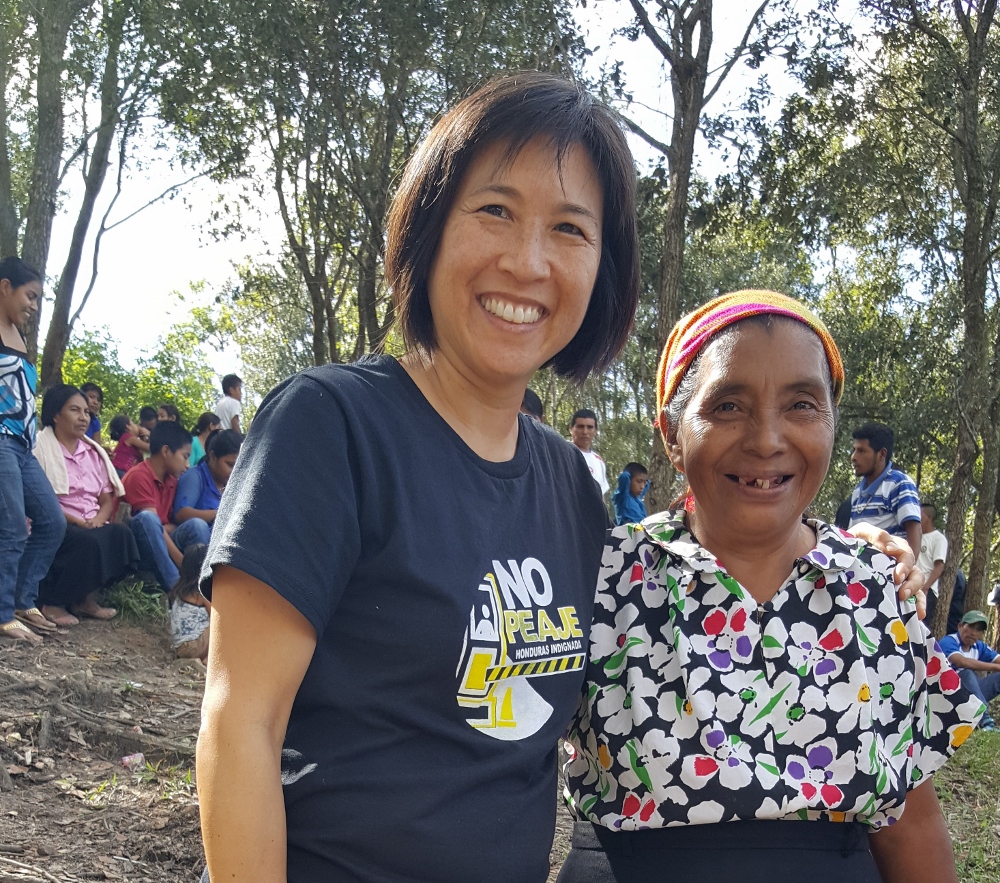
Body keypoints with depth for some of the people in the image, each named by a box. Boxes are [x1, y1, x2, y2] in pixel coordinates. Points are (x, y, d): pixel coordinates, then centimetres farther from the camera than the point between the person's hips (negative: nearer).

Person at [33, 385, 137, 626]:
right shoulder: (41, 447, -4)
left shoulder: (93, 452, 16)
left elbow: (107, 500, 12)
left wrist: (97, 521, -10)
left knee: (121, 535, -22)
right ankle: (53, 602, -14)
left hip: (92, 526, 6)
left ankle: (86, 598, -6)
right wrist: (77, 522, -20)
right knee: (88, 543, -34)